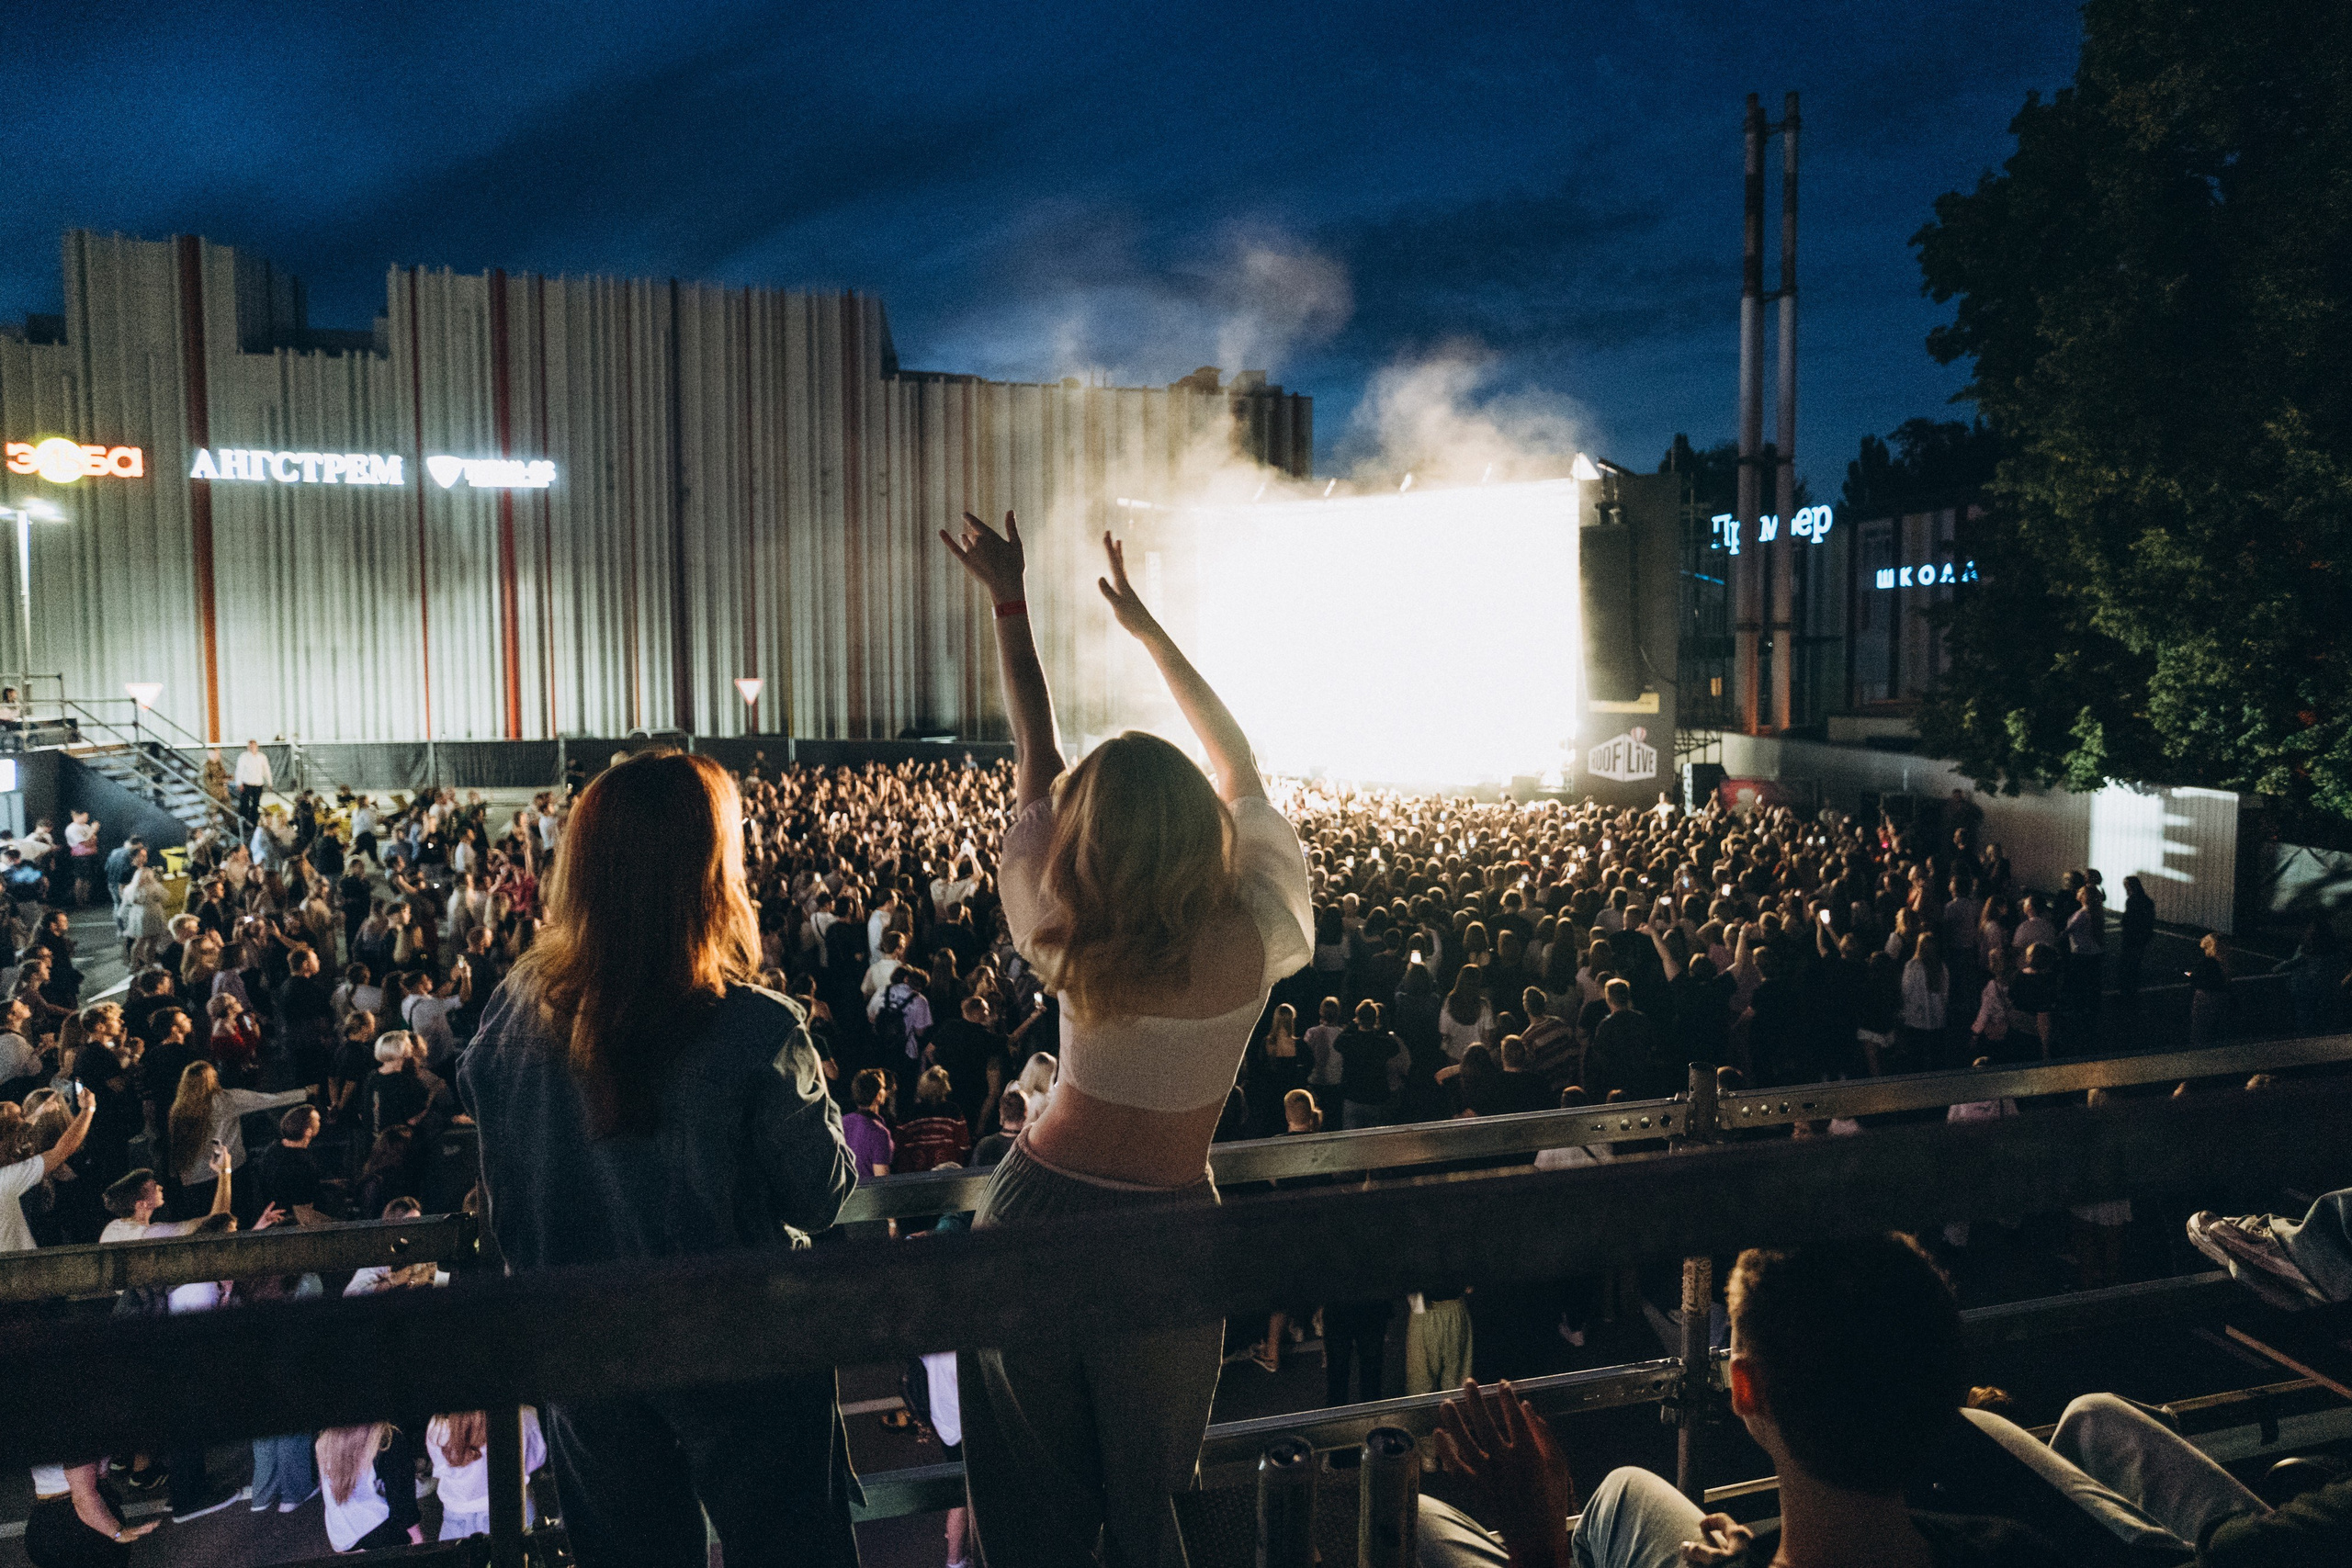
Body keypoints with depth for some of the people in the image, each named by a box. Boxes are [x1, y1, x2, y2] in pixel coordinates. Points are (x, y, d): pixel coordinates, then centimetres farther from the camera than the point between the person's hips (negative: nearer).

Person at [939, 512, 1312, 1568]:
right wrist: (1143, 624, 8)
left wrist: (1010, 604, 8)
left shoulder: (1065, 942, -15)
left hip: (1038, 1207, 0)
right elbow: (1240, 768, 0)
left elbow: (1036, 764, -1)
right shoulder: (1257, 938, -15)